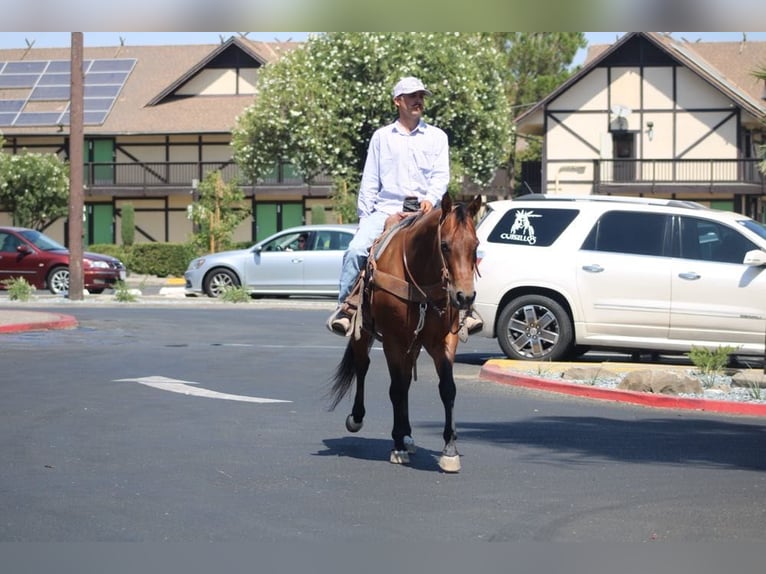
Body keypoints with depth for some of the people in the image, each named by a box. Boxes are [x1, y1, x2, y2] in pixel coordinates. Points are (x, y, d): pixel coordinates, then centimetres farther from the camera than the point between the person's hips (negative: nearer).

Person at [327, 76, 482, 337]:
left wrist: (431, 198, -17)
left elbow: (441, 175, 3)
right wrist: (364, 216, 4)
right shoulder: (381, 137, 14)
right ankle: (345, 307, -12)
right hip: (386, 210, 0)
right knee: (356, 250, -21)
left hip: (423, 211, 0)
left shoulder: (437, 137, 13)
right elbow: (369, 181, 12)